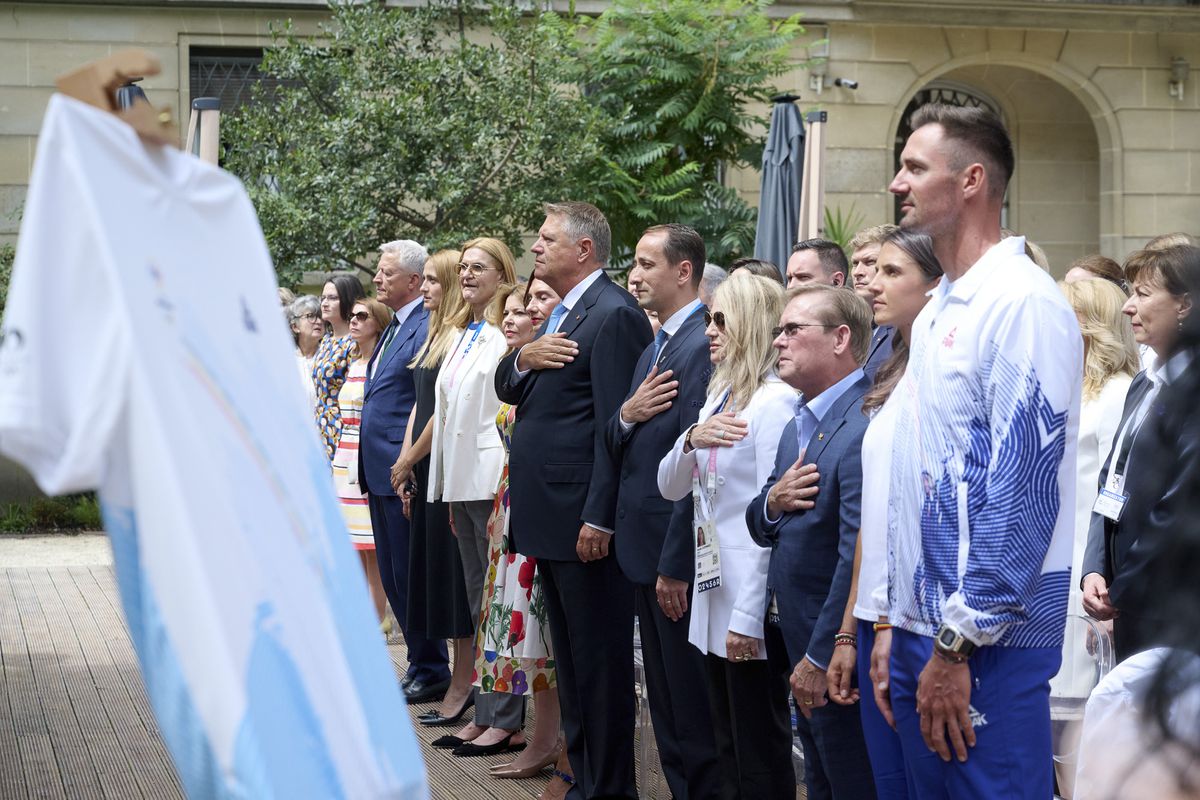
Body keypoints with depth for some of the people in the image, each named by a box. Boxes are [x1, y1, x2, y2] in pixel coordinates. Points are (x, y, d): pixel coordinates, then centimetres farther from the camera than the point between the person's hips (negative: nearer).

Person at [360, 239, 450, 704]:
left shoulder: (426, 328, -14)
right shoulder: (394, 329, 16)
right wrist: (371, 470, 18)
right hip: (380, 474, 10)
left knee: (411, 577, -3)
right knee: (392, 578, 14)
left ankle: (430, 672, 8)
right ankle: (420, 665, 23)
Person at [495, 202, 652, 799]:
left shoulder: (614, 315, -13)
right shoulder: (561, 314, 18)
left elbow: (614, 425, -18)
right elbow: (507, 390, 18)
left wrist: (598, 519, -21)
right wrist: (524, 358, -5)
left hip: (583, 518, -10)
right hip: (549, 517, 10)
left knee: (599, 658, -3)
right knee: (570, 656, 15)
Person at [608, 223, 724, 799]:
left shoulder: (704, 344, -17)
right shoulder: (654, 348, 15)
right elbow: (619, 447, 16)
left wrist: (674, 565, -21)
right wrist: (626, 416, -7)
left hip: (677, 557, -10)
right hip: (644, 552, 10)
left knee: (693, 710, -1)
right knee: (667, 707, 16)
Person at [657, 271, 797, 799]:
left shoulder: (775, 401, -16)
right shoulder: (718, 397, 11)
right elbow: (669, 487, 12)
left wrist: (748, 617, -20)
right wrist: (691, 438, -9)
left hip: (751, 602, -9)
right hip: (712, 592, 9)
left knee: (760, 755, 0)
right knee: (728, 751, 15)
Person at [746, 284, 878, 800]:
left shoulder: (864, 428, -21)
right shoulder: (798, 425, 13)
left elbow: (858, 557, -25)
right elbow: (762, 528, 17)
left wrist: (820, 659, -22)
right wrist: (771, 502, -7)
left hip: (838, 652, -10)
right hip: (800, 642, 10)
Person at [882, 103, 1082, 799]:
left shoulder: (1023, 304, -14)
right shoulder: (939, 311, 15)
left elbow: (1021, 493, -19)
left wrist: (959, 643, -19)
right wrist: (901, 623, 15)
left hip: (991, 641, -9)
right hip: (923, 627, 9)